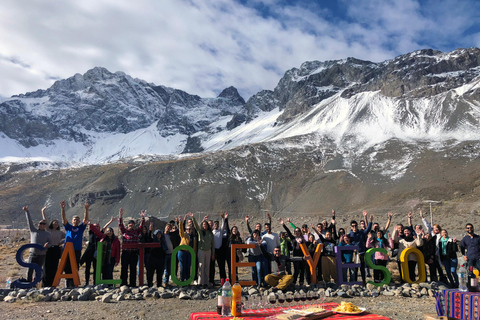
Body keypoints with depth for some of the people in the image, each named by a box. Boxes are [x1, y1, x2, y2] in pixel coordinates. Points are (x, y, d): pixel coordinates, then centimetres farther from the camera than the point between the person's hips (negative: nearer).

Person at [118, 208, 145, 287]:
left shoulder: (137, 231, 11)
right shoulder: (124, 231, 7)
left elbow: (141, 226, 1)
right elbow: (120, 224, -5)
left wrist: (143, 217, -14)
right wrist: (120, 216, -18)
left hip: (134, 253, 1)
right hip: (125, 253, -1)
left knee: (133, 269, 6)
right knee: (124, 268, 1)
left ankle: (133, 284, 13)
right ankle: (123, 283, 9)